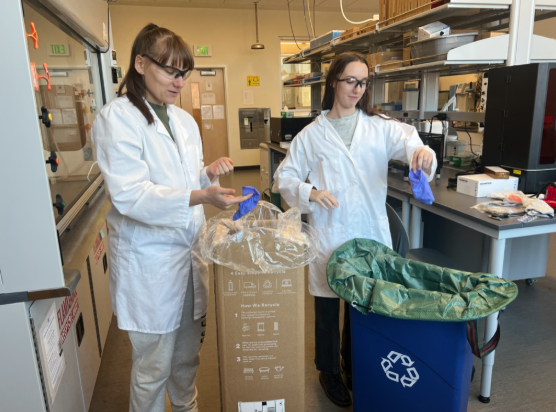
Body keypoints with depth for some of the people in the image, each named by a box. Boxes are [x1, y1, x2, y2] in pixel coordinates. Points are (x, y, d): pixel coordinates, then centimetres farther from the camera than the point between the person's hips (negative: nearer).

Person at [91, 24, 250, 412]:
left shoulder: (184, 119, 10)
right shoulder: (116, 118, -11)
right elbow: (130, 195, -20)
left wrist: (210, 172, -4)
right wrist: (201, 196, -32)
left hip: (191, 250, 6)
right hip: (150, 260, -6)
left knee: (188, 354, 21)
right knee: (154, 367, 9)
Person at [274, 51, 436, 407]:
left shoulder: (381, 126, 2)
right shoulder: (312, 134, 1)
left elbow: (407, 141, -15)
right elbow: (284, 177, 2)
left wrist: (422, 152, -38)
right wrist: (309, 193, -16)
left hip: (371, 232, 2)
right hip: (329, 233, -1)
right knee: (328, 307, 11)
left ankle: (356, 365, 41)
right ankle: (329, 371, 35)